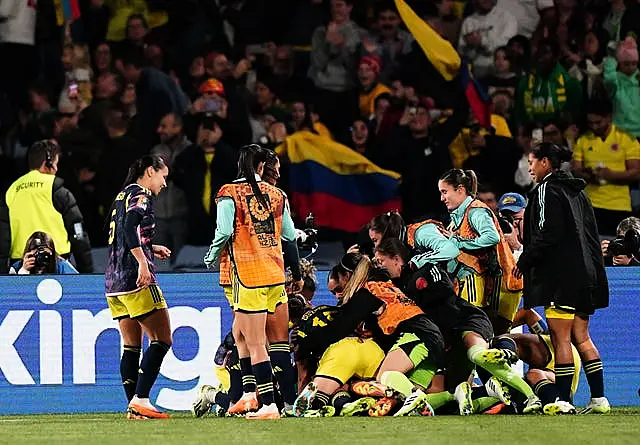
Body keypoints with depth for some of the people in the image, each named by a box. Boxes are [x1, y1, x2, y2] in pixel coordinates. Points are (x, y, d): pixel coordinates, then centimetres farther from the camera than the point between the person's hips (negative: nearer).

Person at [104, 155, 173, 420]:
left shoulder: (122, 196, 21)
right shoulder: (140, 195, -6)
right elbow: (131, 227, -23)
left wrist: (151, 249, 27)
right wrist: (143, 262, -29)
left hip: (114, 283, 9)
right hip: (137, 281, -9)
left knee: (131, 346, 9)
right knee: (162, 340, -7)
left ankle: (134, 407, 6)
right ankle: (140, 400, -16)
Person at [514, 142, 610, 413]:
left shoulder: (547, 190, -8)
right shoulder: (576, 191, 18)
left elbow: (547, 234, -17)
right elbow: (591, 234, 19)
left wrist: (524, 262, -8)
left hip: (561, 276, -9)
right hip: (585, 275, 9)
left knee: (560, 338, -7)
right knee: (580, 337, 10)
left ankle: (563, 400, -9)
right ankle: (599, 398, 6)